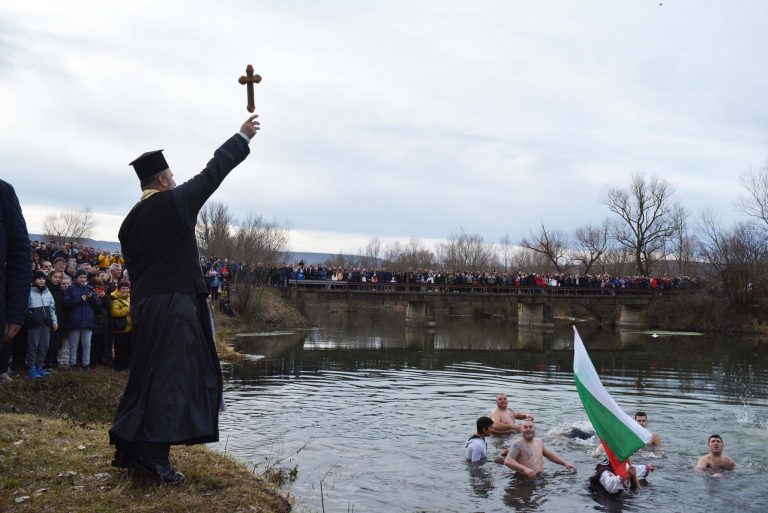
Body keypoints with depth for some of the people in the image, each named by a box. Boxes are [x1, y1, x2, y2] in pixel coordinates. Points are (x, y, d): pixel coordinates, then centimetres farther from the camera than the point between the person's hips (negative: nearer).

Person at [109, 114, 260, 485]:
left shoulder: (131, 219, 12)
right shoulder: (173, 203, -8)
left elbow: (132, 266, 15)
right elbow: (212, 173, -1)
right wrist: (242, 137, 9)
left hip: (144, 303, 8)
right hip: (175, 305, -8)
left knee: (147, 376, 15)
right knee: (169, 378, -5)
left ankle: (128, 448, 21)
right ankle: (152, 456, -6)